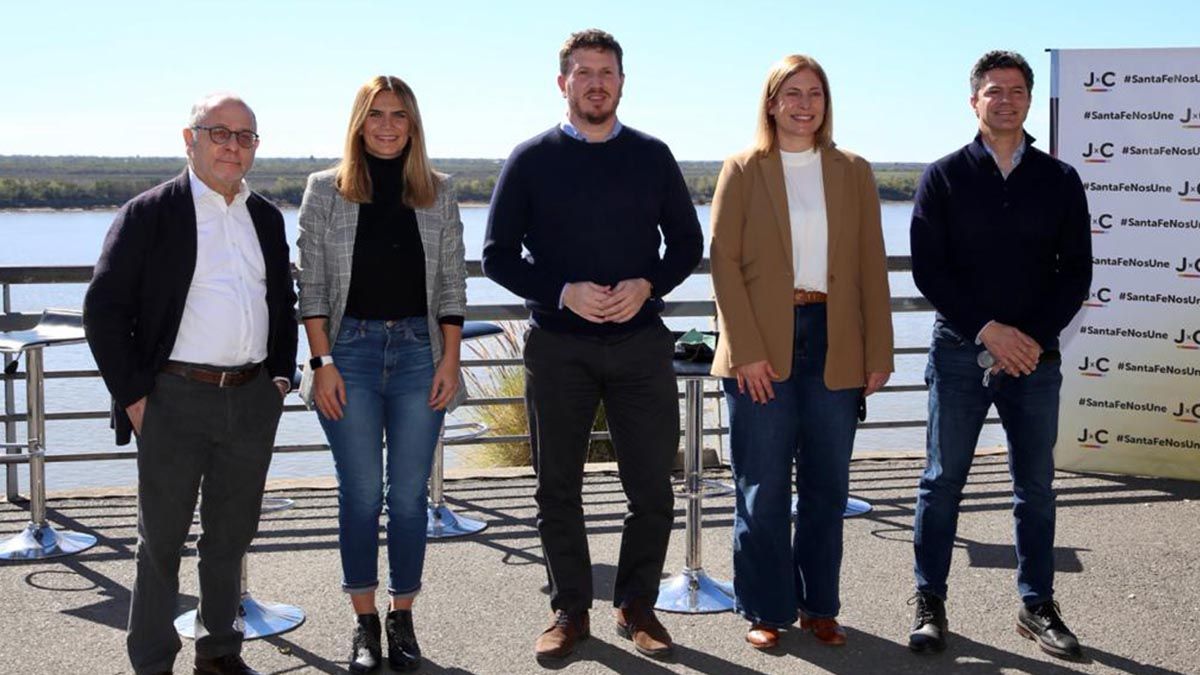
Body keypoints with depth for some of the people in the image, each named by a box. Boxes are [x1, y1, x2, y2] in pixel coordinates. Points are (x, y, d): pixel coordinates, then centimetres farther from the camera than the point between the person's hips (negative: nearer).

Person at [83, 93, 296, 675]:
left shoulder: (266, 218, 11)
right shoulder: (149, 213, -5)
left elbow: (284, 303, 21)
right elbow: (104, 309, -7)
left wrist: (281, 374, 9)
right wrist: (133, 396, -11)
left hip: (253, 400, 5)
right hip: (176, 399, -5)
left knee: (231, 536, 15)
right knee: (162, 539, 5)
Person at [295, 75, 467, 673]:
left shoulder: (438, 192, 6)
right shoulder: (326, 191, 2)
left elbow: (452, 283, 6)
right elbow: (311, 284, 0)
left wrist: (450, 360, -1)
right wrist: (323, 362, -7)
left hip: (419, 349, 1)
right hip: (350, 349, -1)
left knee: (409, 494, 5)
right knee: (360, 493, 3)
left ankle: (402, 617, 18)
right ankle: (364, 620, 15)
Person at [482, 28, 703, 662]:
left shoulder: (652, 156, 6)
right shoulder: (531, 159, 1)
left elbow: (688, 243, 10)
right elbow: (497, 254, 0)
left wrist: (647, 285, -10)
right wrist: (563, 293, -14)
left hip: (640, 343, 1)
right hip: (558, 346, -1)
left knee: (653, 488, 2)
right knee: (558, 487, 7)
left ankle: (637, 606, 20)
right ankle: (570, 610, 22)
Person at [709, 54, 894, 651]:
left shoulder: (853, 172, 10)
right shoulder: (743, 170, 3)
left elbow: (871, 266, 8)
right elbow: (724, 260, -4)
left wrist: (879, 352, 1)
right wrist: (746, 350, -12)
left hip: (834, 344, 3)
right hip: (763, 347, -2)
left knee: (827, 486, 9)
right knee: (763, 489, 3)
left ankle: (819, 606, 22)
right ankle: (766, 611, 15)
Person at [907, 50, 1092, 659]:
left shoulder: (1059, 180, 6)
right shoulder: (944, 177, 2)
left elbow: (1076, 270, 4)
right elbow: (927, 268, -4)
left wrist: (1036, 337, -10)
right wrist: (986, 330, -13)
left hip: (1035, 355, 2)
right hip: (960, 351, -1)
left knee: (1035, 485, 8)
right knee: (943, 480, 3)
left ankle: (1037, 606, 19)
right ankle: (929, 603, 13)